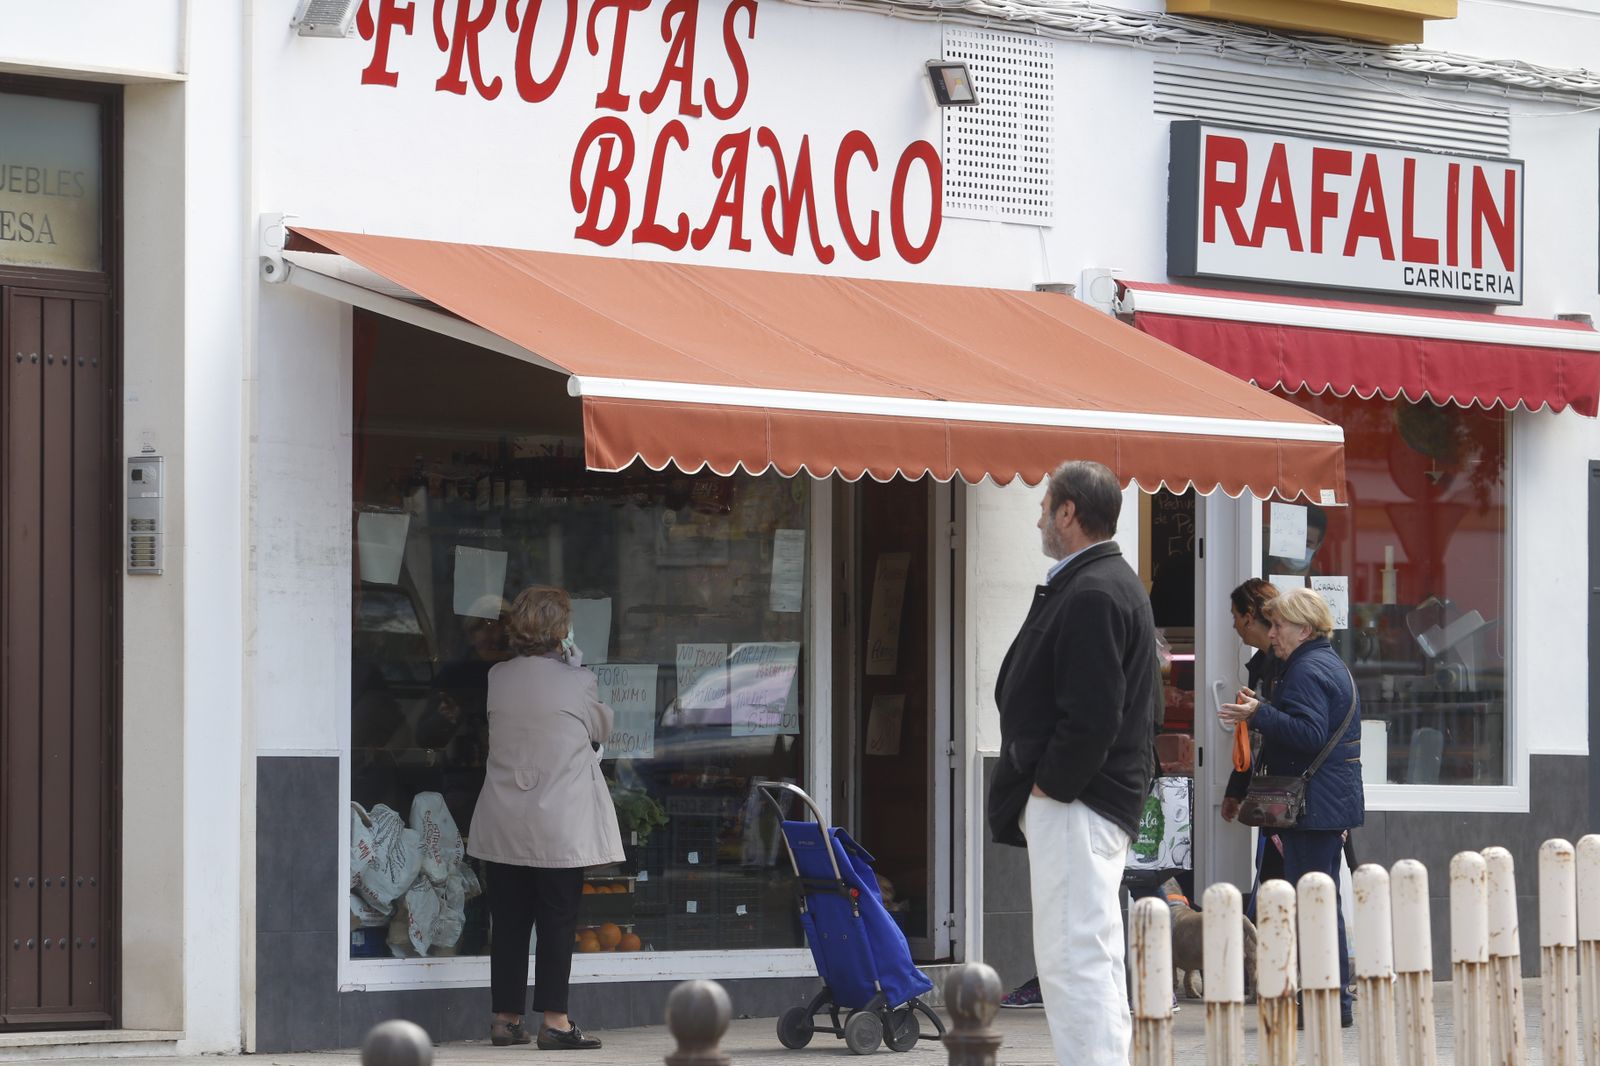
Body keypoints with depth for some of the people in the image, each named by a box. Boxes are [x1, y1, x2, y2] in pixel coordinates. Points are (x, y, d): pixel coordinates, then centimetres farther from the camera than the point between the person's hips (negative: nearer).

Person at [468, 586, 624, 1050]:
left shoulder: (497, 678, 0)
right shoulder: (577, 681, -10)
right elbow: (602, 729, 7)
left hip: (504, 821, 4)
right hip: (559, 824, -4)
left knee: (509, 919, 9)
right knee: (557, 919, 0)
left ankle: (505, 1018, 13)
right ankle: (554, 1021, -2)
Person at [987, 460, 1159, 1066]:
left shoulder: (1092, 594, -17)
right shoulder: (1111, 583, 17)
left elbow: (1092, 714, -25)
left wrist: (1051, 784, -15)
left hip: (1074, 805, -11)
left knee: (1075, 959, -12)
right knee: (1091, 959, 15)